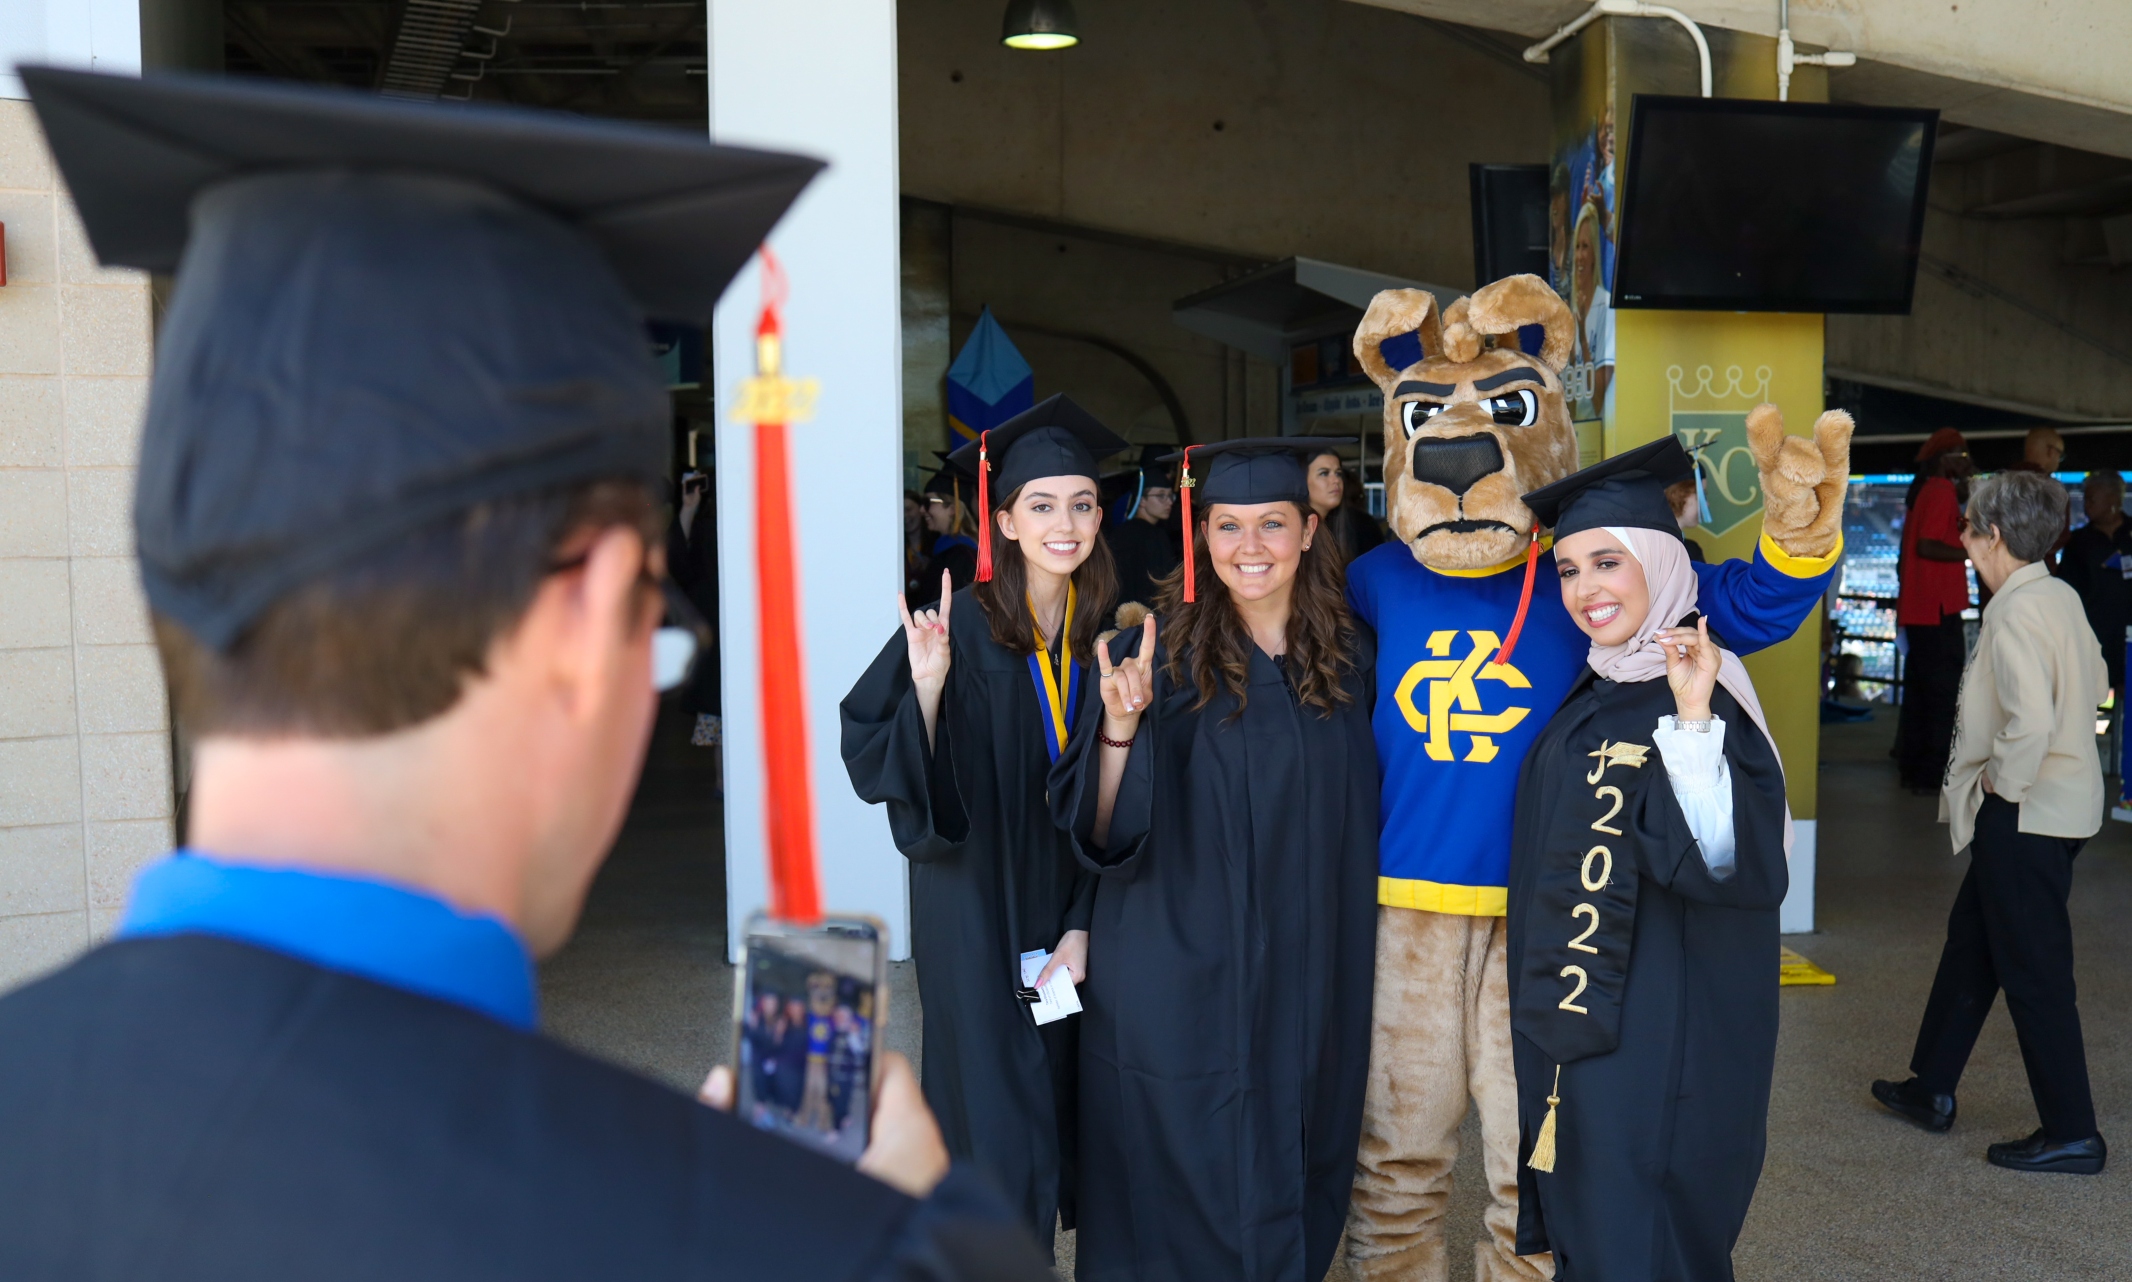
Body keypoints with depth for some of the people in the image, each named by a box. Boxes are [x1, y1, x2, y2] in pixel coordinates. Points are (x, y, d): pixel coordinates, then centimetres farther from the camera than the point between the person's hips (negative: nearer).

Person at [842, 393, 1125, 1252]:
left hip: (1067, 911, 4)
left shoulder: (1107, 637, 2)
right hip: (976, 914, -4)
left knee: (1058, 1110, 12)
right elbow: (878, 762, -13)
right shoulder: (959, 628, -11)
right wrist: (927, 688, -29)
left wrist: (1083, 926, -1)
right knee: (998, 1125, -2)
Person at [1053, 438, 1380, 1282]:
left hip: (1310, 981, 4)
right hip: (1182, 983, -3)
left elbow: (1354, 817, 13)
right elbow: (1102, 835, -13)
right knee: (1185, 1190, 6)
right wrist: (1120, 725, -29)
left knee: (1293, 1190, 15)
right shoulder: (1163, 657, -8)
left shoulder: (1348, 658, 2)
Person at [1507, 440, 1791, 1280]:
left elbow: (1729, 866, -27)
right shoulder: (1589, 703, 7)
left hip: (1666, 1044, -7)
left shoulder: (1709, 698, -15)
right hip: (1576, 1036, 7)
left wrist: (1694, 721, -31)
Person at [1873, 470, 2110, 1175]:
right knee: (1971, 940, 19)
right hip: (2059, 802, 10)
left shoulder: (2016, 615, -22)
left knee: (2034, 969, 0)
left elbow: (2030, 724, -32)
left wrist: (2000, 783, -15)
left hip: (2027, 814, -10)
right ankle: (1932, 1088, 31)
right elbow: (2094, 684, 21)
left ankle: (2071, 1134, 10)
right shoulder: (2061, 598, 8)